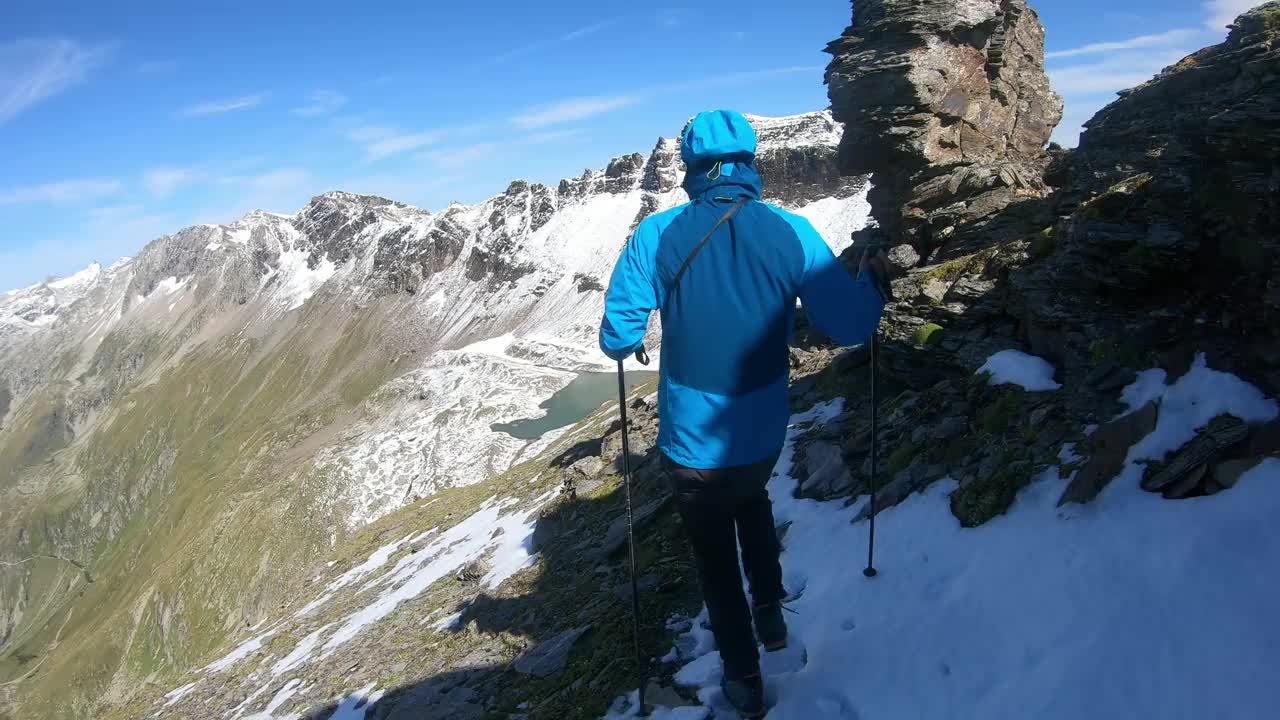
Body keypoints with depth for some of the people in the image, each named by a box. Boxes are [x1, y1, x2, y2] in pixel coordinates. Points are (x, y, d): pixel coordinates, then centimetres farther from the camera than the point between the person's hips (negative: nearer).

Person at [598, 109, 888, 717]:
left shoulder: (657, 235, -15)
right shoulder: (790, 232, -12)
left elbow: (618, 339, -16)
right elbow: (851, 326, -9)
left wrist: (632, 335, 8)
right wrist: (872, 280, 11)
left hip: (692, 444, -2)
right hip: (764, 434, 2)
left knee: (715, 557, 21)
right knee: (751, 498, 37)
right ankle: (770, 611, 39)